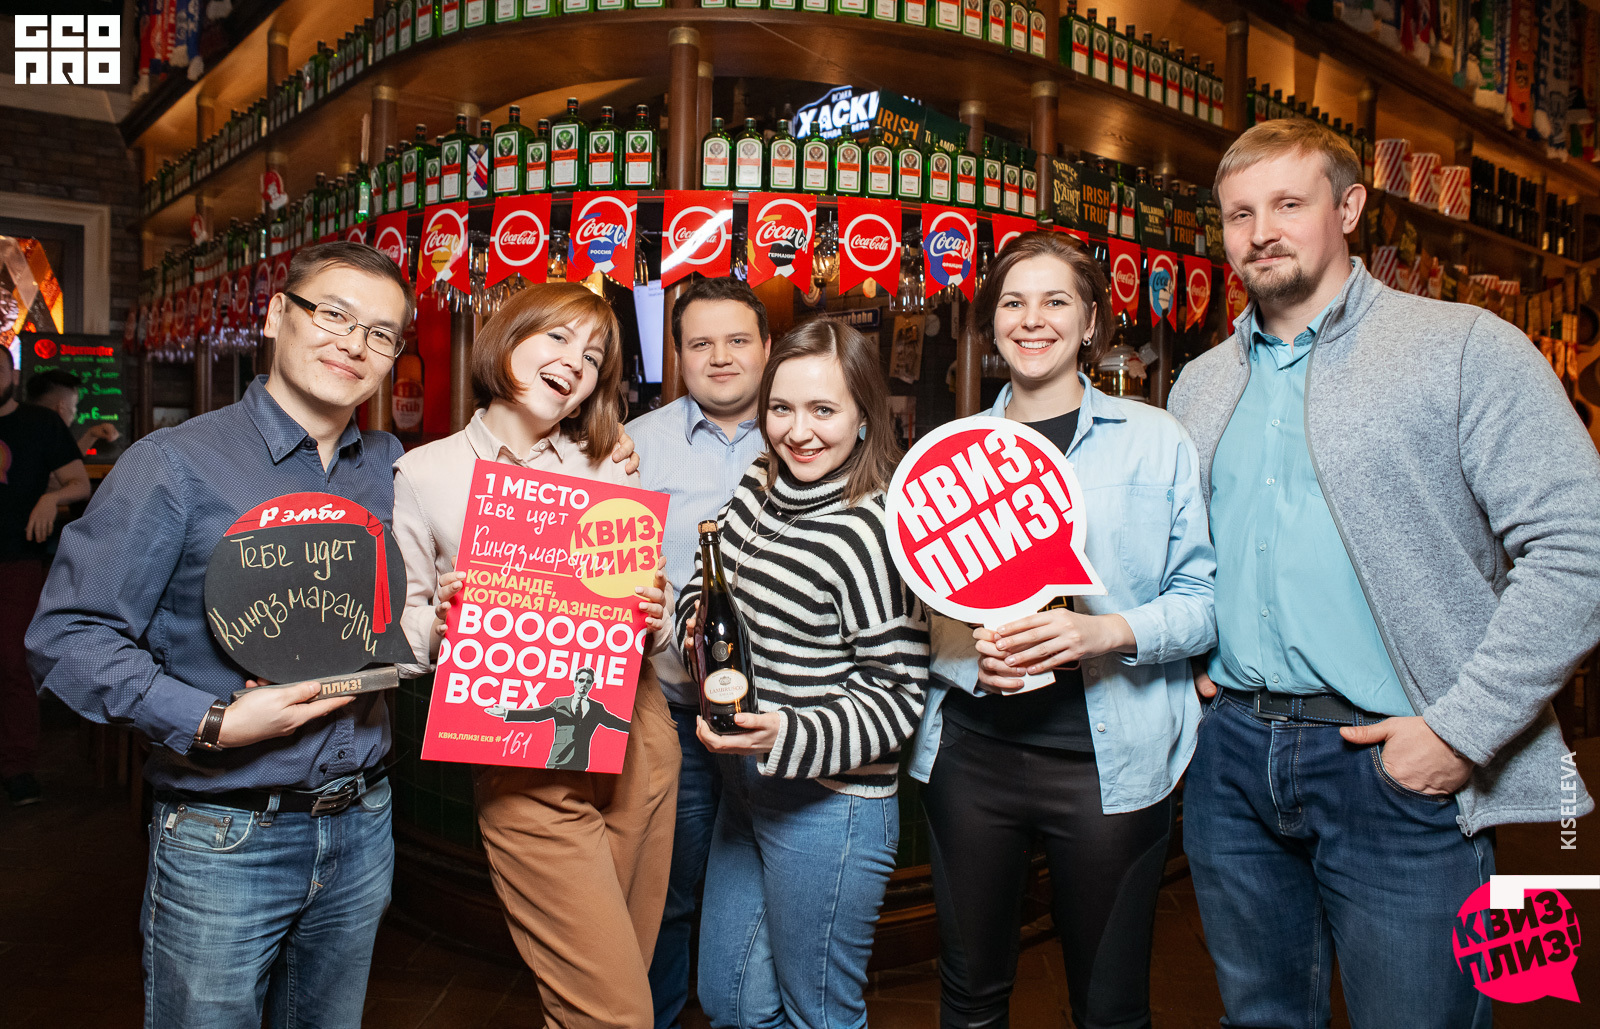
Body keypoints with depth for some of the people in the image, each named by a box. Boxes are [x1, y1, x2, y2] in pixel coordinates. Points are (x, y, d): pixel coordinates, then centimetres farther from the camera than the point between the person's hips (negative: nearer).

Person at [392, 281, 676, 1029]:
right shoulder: (426, 474, 0)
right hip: (524, 764, -4)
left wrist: (656, 623, -6)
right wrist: (439, 625, -18)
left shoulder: (613, 473, 9)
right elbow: (395, 637, 2)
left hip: (638, 742, 4)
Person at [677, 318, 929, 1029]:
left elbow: (895, 695, -18)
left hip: (829, 803, -7)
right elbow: (702, 589, 17)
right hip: (745, 784, 8)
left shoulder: (873, 530, -20)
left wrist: (789, 739, -31)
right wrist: (697, 622, -5)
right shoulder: (759, 487, 3)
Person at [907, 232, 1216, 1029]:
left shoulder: (1156, 440, 2)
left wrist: (1106, 633, -19)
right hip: (972, 748, 2)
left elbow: (1205, 599, -2)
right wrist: (968, 652, -10)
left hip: (1109, 757, -2)